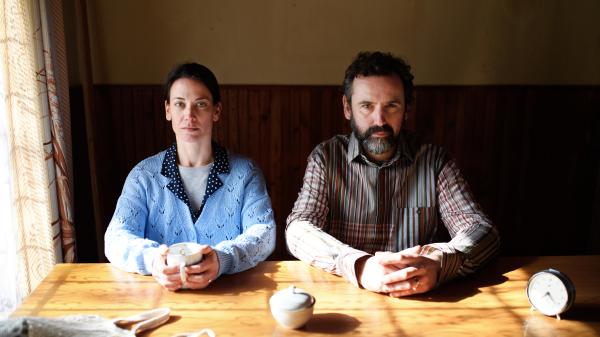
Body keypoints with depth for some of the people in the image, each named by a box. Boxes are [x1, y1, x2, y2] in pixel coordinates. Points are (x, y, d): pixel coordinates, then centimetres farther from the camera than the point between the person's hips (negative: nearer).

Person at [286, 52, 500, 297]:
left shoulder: (434, 160, 0)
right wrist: (358, 266, -31)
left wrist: (438, 265, -28)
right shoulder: (325, 158, -1)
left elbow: (483, 231, -6)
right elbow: (298, 229, -12)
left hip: (416, 298, 3)